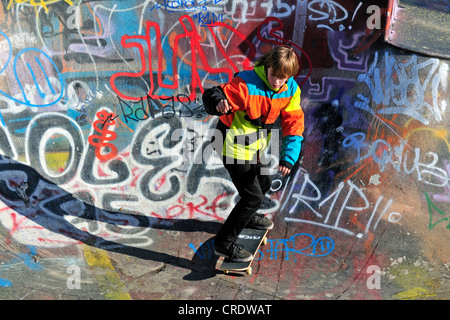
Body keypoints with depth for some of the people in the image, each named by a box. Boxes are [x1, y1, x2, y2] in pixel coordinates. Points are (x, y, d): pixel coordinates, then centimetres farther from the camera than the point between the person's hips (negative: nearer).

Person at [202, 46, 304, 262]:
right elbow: (210, 96, -26)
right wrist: (218, 103, -52)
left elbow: (294, 124, -9)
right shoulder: (246, 84, -28)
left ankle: (247, 217, 57)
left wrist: (288, 157, -21)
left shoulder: (291, 90, -8)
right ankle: (224, 243, 7)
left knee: (264, 183, 26)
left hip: (256, 144, 8)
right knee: (253, 196, -8)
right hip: (235, 145, -8)